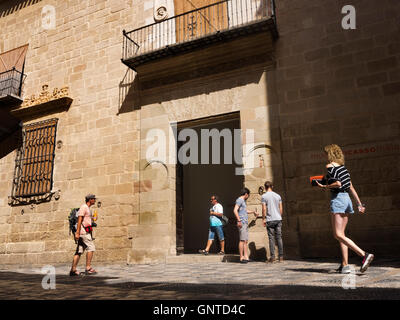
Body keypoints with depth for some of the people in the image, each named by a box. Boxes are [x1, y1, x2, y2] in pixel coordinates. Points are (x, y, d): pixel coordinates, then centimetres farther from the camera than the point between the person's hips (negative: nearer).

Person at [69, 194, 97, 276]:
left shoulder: (88, 208, 22)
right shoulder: (83, 207, -8)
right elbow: (79, 220, -16)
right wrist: (77, 232, -22)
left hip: (85, 232, 9)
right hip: (83, 231, -9)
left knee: (79, 251, 6)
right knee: (91, 247, -10)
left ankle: (73, 270, 7)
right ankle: (88, 268, -10)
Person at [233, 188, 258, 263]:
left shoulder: (243, 201, 23)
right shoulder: (239, 200, -7)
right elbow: (235, 210, -19)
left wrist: (253, 212, 55)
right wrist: (239, 220, -24)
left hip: (245, 223, 10)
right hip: (242, 223, -10)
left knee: (246, 241, 8)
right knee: (242, 240, -10)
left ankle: (246, 257, 9)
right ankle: (241, 258, -9)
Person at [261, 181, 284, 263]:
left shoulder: (264, 196, -3)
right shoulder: (278, 196, 9)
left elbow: (264, 209, -7)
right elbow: (281, 209, 9)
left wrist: (263, 219, -1)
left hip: (270, 220, -3)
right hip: (278, 219, 3)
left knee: (271, 238, 0)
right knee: (279, 238, 6)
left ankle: (272, 257, 0)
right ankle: (281, 257, 7)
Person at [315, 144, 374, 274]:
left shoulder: (330, 166, -6)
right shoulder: (343, 167, 17)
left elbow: (338, 184, -19)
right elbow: (351, 187, 16)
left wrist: (324, 187, -4)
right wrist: (359, 204, 17)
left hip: (337, 199, -9)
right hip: (347, 199, 9)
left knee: (338, 235, -9)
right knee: (341, 235, 10)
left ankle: (364, 255, -18)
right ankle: (345, 265, 9)